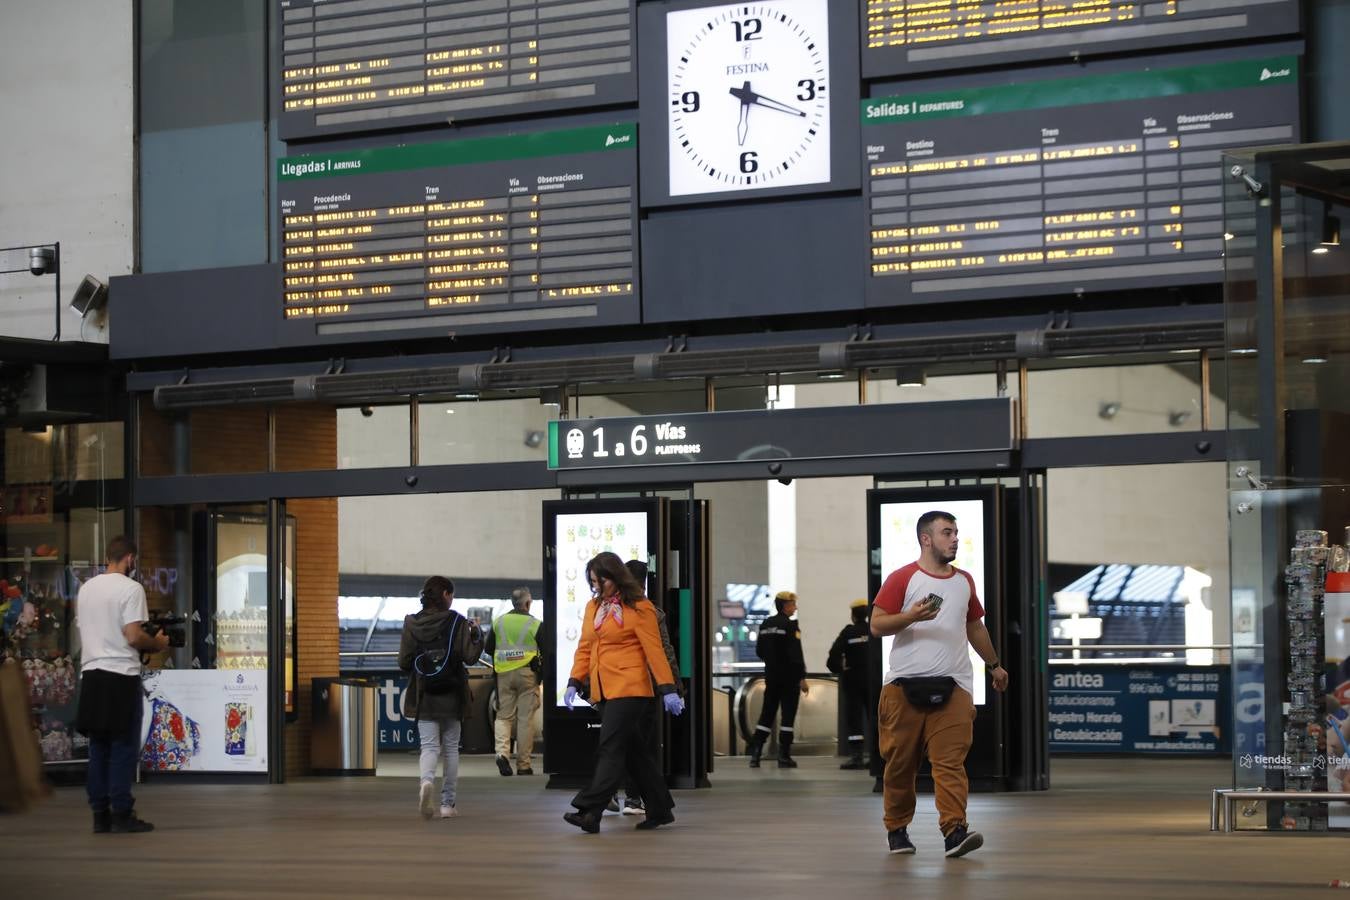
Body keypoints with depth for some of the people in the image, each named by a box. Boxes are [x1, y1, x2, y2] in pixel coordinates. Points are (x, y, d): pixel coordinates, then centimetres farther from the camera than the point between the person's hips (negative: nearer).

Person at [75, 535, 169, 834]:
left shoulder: (86, 588, 12)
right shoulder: (130, 588, -9)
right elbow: (133, 637, -16)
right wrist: (158, 643, 3)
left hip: (91, 674, 6)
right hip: (121, 676, -6)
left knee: (98, 747, 10)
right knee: (123, 747, -1)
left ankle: (100, 815, 11)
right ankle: (121, 814, -1)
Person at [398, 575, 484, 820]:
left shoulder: (412, 624, -2)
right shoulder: (457, 623, -8)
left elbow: (403, 662, -3)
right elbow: (470, 656, -12)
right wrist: (477, 633, 4)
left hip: (423, 696, 1)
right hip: (452, 696, -1)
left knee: (429, 746, 2)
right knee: (450, 748, 11)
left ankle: (427, 781, -30)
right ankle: (448, 803, 13)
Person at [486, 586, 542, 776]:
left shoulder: (498, 622, 4)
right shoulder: (534, 624, -6)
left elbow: (488, 649, 10)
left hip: (503, 674, 3)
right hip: (527, 674, -3)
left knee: (504, 715, 10)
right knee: (525, 719, 3)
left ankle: (502, 752, -15)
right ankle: (523, 764, 5)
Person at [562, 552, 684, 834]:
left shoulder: (639, 608, -5)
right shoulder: (593, 607, 15)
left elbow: (654, 651, -8)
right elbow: (584, 649, 16)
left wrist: (667, 689, -12)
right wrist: (574, 682, 5)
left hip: (629, 689, -7)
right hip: (603, 692, 7)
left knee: (610, 750, -12)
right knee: (634, 752, 11)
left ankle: (589, 812, -17)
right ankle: (659, 811, 18)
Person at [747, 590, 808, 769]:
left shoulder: (766, 625, 9)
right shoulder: (790, 626, -13)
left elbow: (759, 650, 15)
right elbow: (796, 654, -18)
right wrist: (802, 678, -16)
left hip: (771, 675, 6)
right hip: (789, 677, -6)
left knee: (767, 714, 9)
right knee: (788, 714, -1)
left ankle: (755, 754, 1)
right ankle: (784, 756, -1)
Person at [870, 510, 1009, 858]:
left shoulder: (964, 581, 17)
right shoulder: (902, 579, 0)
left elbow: (975, 626, 31)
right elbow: (876, 624, -5)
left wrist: (994, 664, 34)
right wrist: (911, 616, -20)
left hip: (952, 685, 3)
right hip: (904, 685, -3)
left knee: (951, 760, -11)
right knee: (900, 762, 5)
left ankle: (955, 830, -21)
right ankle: (897, 829, 19)